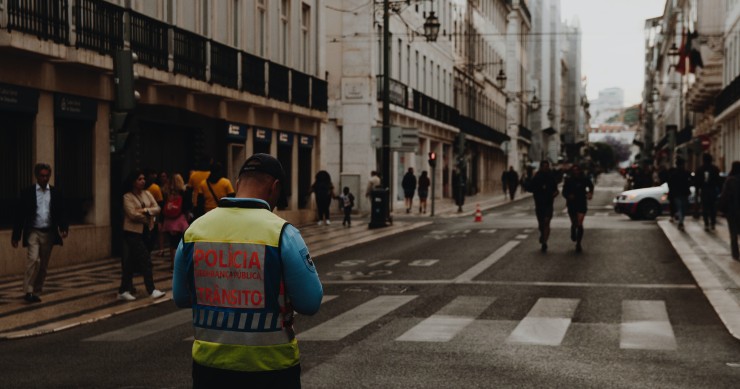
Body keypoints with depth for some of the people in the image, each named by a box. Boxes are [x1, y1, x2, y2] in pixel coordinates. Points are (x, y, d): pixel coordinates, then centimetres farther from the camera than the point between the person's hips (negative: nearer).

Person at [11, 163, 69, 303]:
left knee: (43, 265, 7)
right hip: (33, 232, -3)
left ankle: (36, 292, 17)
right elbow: (20, 215, 0)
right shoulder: (27, 193, -1)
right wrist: (15, 236, -2)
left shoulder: (55, 193, 6)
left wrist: (64, 228, -13)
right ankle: (28, 291, -14)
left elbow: (61, 213, 5)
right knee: (33, 260, -19)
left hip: (48, 233, 3)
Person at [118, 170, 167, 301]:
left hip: (146, 231, 6)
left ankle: (124, 291, 16)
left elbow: (157, 209, 1)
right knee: (145, 260, -11)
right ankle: (151, 290, -8)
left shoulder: (147, 194, 10)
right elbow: (133, 214, -19)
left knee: (132, 261, 10)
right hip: (133, 232, -6)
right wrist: (149, 217, -7)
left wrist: (145, 210, -17)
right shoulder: (127, 197, -8)